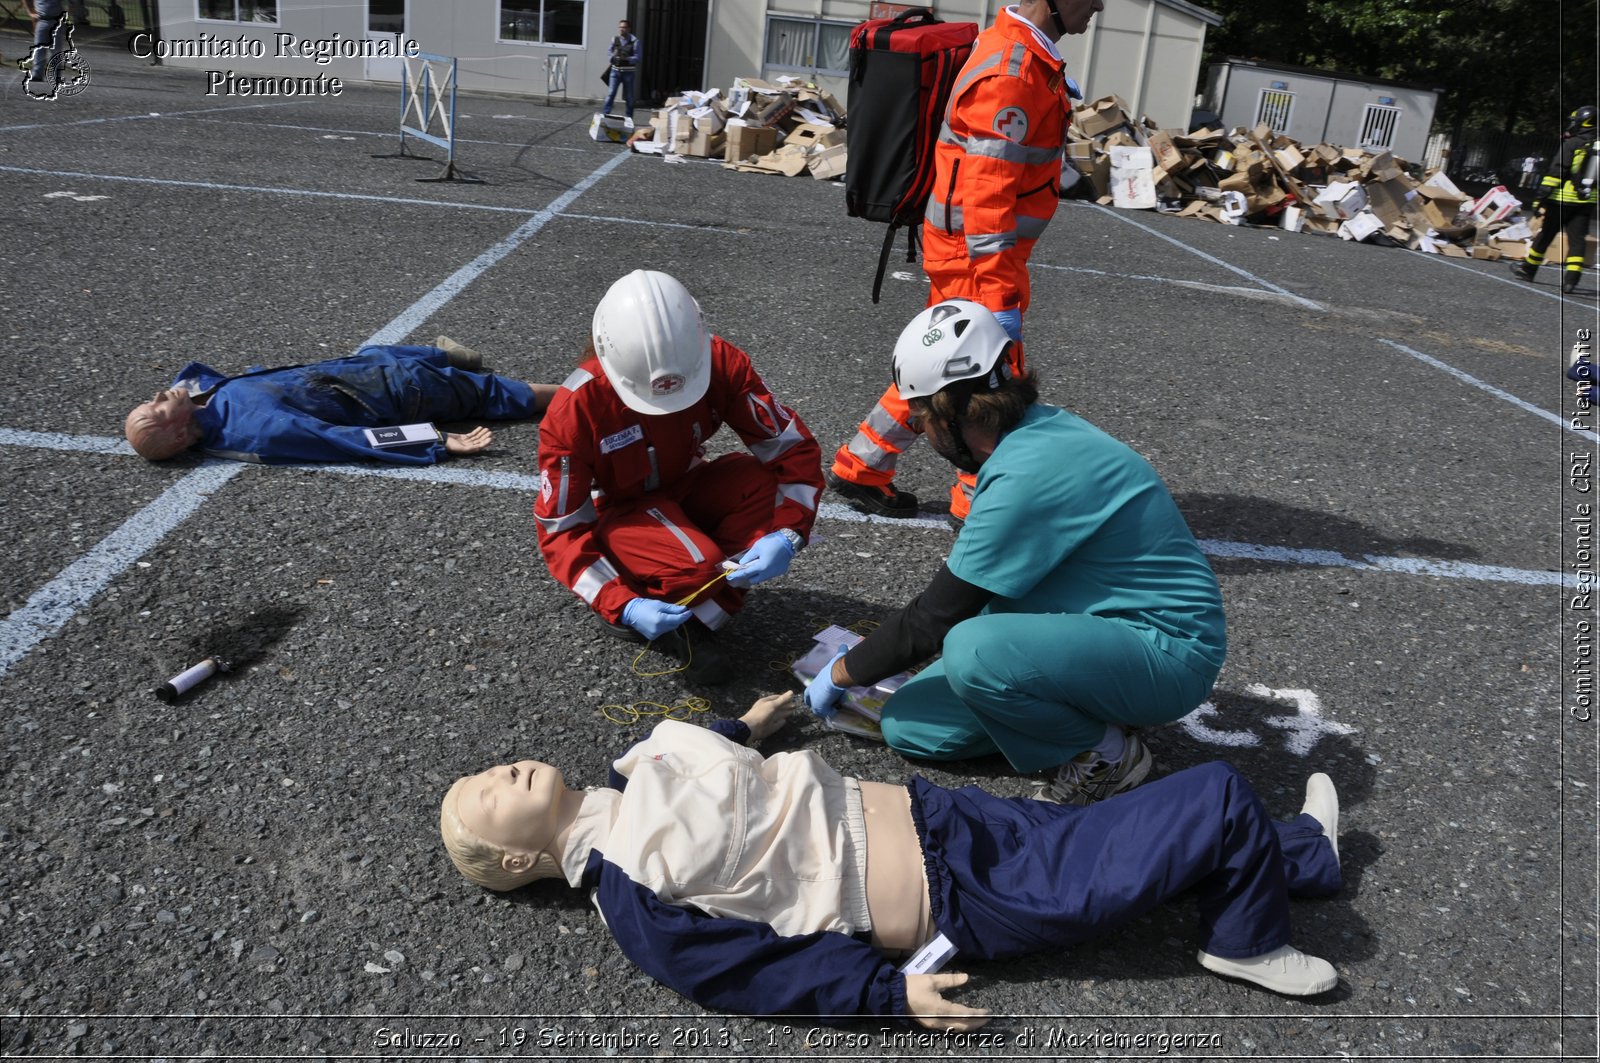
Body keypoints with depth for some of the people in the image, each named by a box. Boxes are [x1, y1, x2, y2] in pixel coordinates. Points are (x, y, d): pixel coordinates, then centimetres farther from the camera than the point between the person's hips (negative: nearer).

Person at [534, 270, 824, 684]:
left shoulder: (721, 363, -23)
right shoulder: (575, 409, -27)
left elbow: (795, 448, -19)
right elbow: (561, 529, -20)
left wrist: (784, 536, -36)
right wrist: (623, 606, -34)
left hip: (689, 491, 4)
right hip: (621, 513, -4)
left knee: (764, 480, -28)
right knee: (696, 566, -35)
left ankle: (691, 620, -19)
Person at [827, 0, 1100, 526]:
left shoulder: (1026, 53, 10)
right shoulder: (1008, 75, -22)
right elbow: (986, 195, -27)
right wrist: (999, 298, -28)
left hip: (962, 248, 10)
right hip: (975, 253, -10)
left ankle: (859, 470, 29)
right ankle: (981, 504, 18)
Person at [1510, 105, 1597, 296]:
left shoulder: (1572, 144, -10)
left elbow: (1555, 172, -15)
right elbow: (1594, 174, 14)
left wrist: (1540, 197, -14)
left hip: (1563, 200, -5)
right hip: (1587, 202, 5)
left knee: (1545, 236, 9)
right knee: (1577, 240, 1)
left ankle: (1528, 269, 24)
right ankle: (1571, 279, -9)